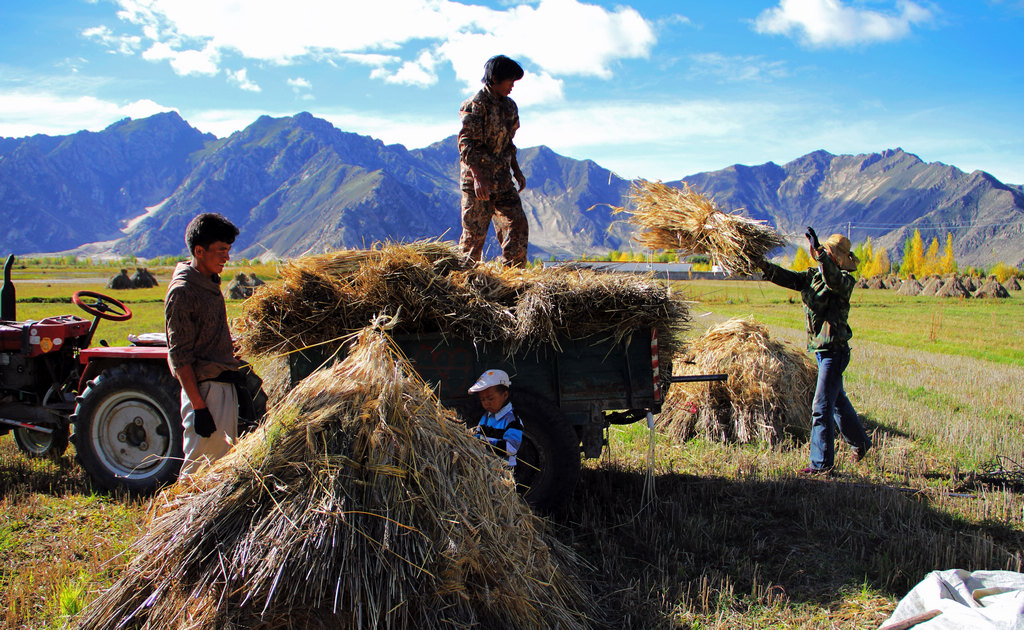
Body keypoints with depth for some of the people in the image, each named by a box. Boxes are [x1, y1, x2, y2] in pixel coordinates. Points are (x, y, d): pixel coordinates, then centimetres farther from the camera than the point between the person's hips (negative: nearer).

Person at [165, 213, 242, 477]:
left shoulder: (210, 283, 12)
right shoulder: (182, 291, -15)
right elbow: (180, 356, -17)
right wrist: (199, 407, -20)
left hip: (224, 384, 9)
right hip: (203, 388, -9)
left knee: (224, 460, 13)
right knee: (200, 465, -5)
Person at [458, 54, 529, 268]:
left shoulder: (509, 106, 13)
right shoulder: (476, 104, -12)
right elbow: (466, 143, -18)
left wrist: (516, 170, 16)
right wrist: (478, 177, -26)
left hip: (503, 179, 8)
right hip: (478, 180, -7)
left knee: (518, 225, 3)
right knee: (474, 232, -3)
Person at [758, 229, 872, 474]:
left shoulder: (845, 280, -14)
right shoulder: (814, 275, 8)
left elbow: (834, 280, -36)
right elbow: (788, 278, 1)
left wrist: (818, 251, -43)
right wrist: (765, 266, -14)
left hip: (834, 350, -9)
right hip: (821, 350, 9)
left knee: (821, 407, -8)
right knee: (837, 401, 23)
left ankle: (821, 462, -1)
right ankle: (860, 443, 42)